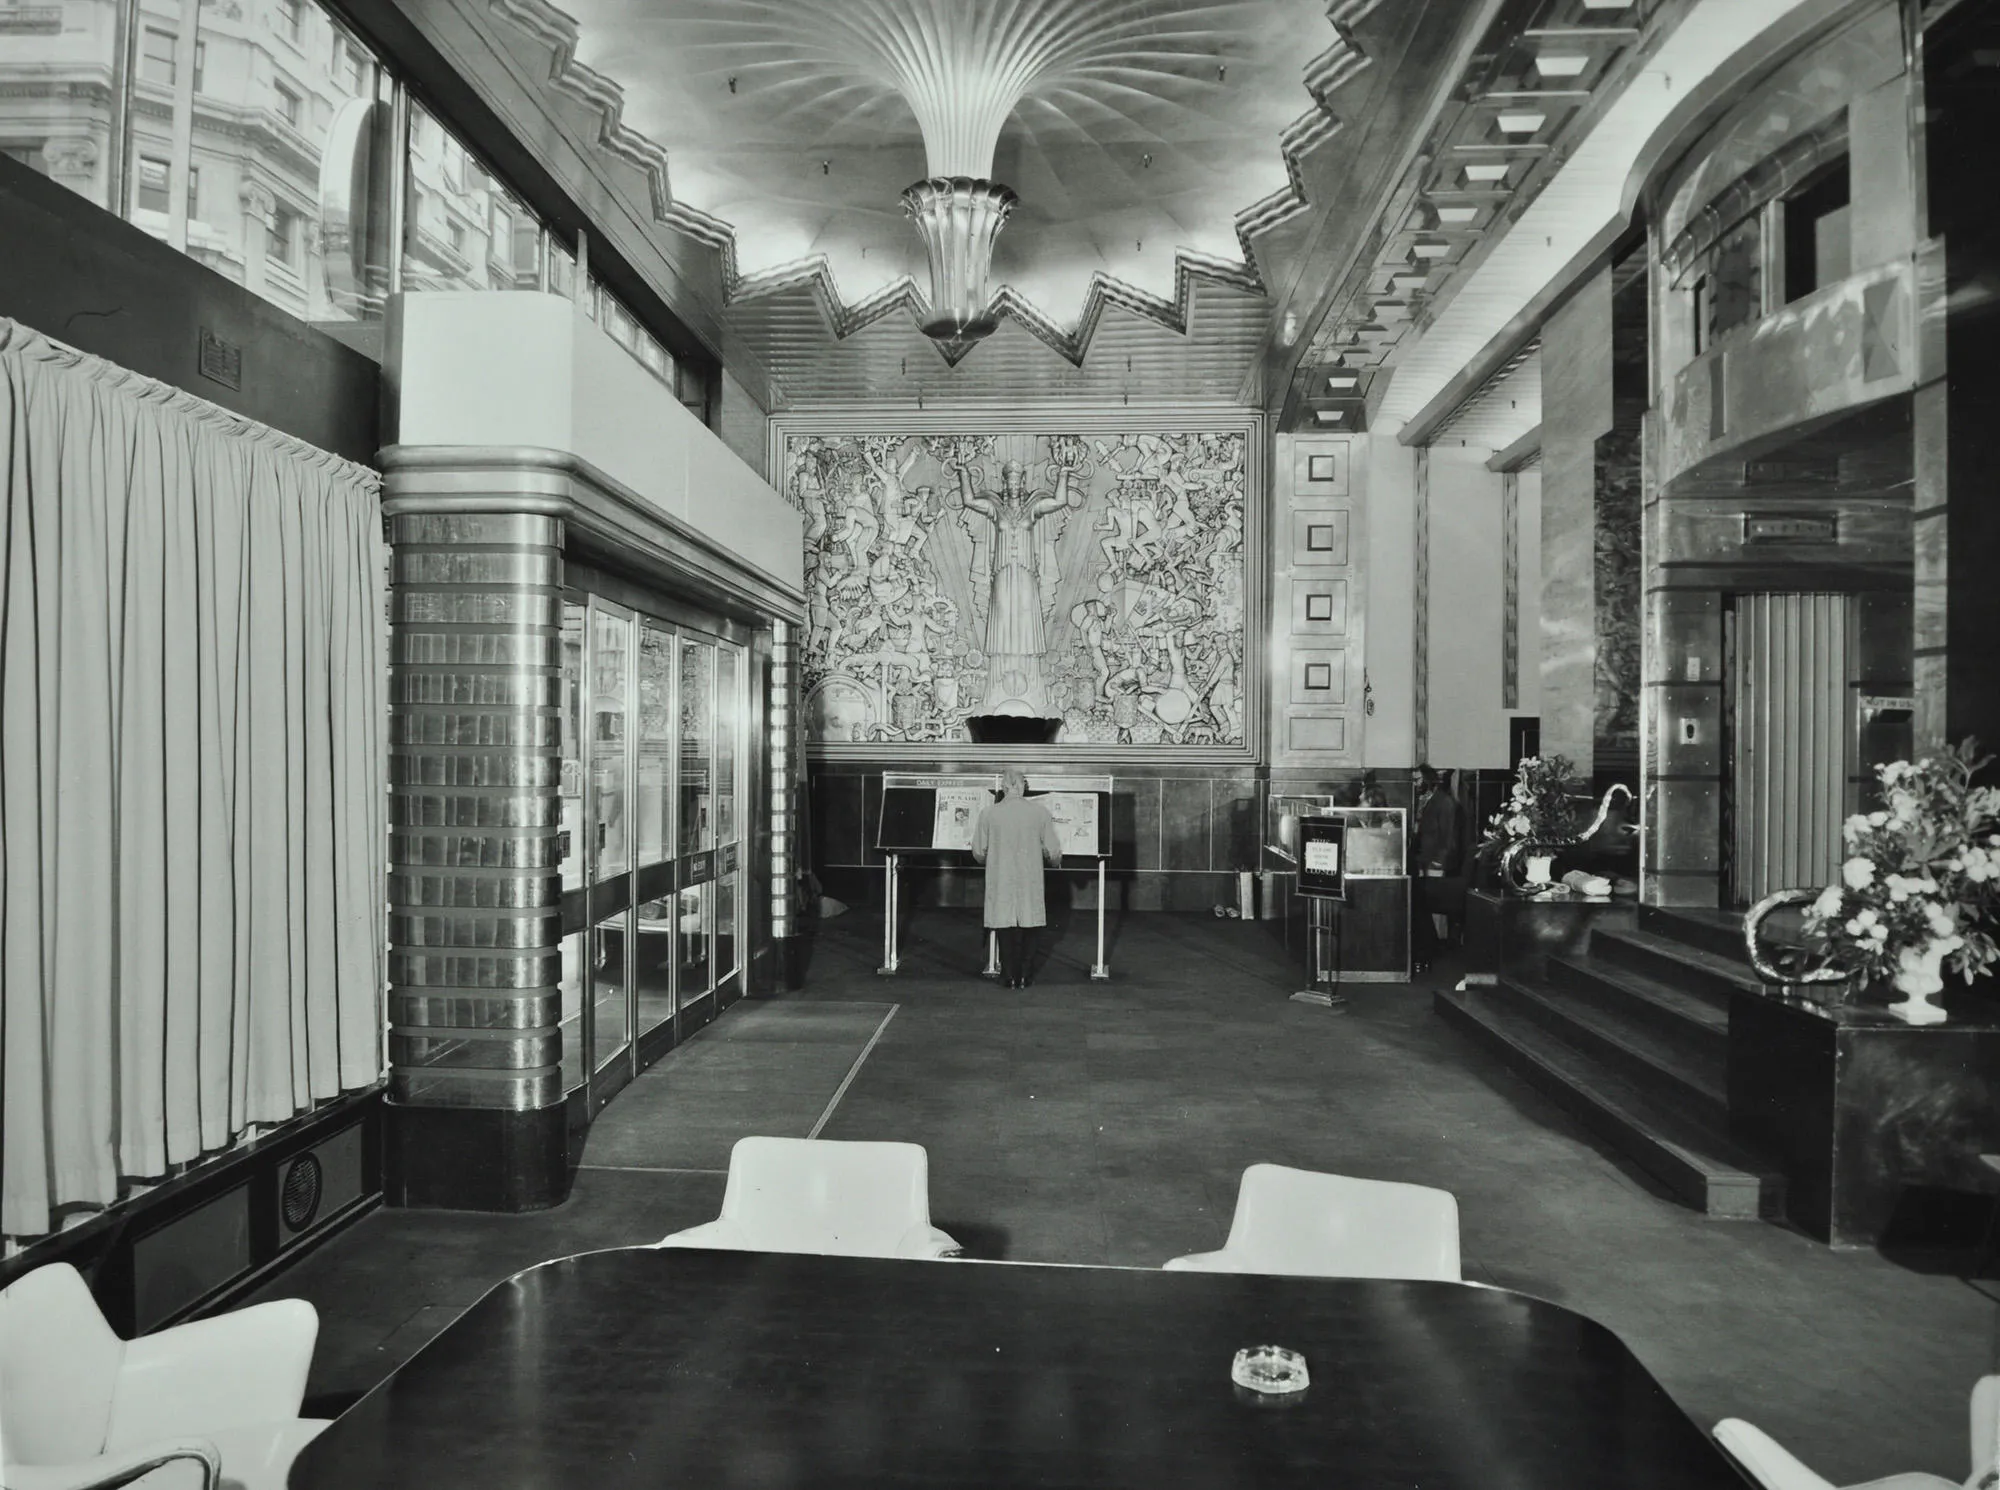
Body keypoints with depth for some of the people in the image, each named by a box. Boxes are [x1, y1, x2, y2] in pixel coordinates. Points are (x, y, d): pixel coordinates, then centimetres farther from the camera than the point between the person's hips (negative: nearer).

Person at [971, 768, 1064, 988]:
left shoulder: (989, 814, -7)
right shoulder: (1040, 812, -7)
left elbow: (979, 852, 0)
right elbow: (1053, 851, -2)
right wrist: (1055, 862, 21)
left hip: (1001, 883, 0)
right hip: (1030, 883, 0)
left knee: (1005, 929, 10)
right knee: (1027, 930, 13)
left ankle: (1010, 977, 13)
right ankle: (1023, 976, 15)